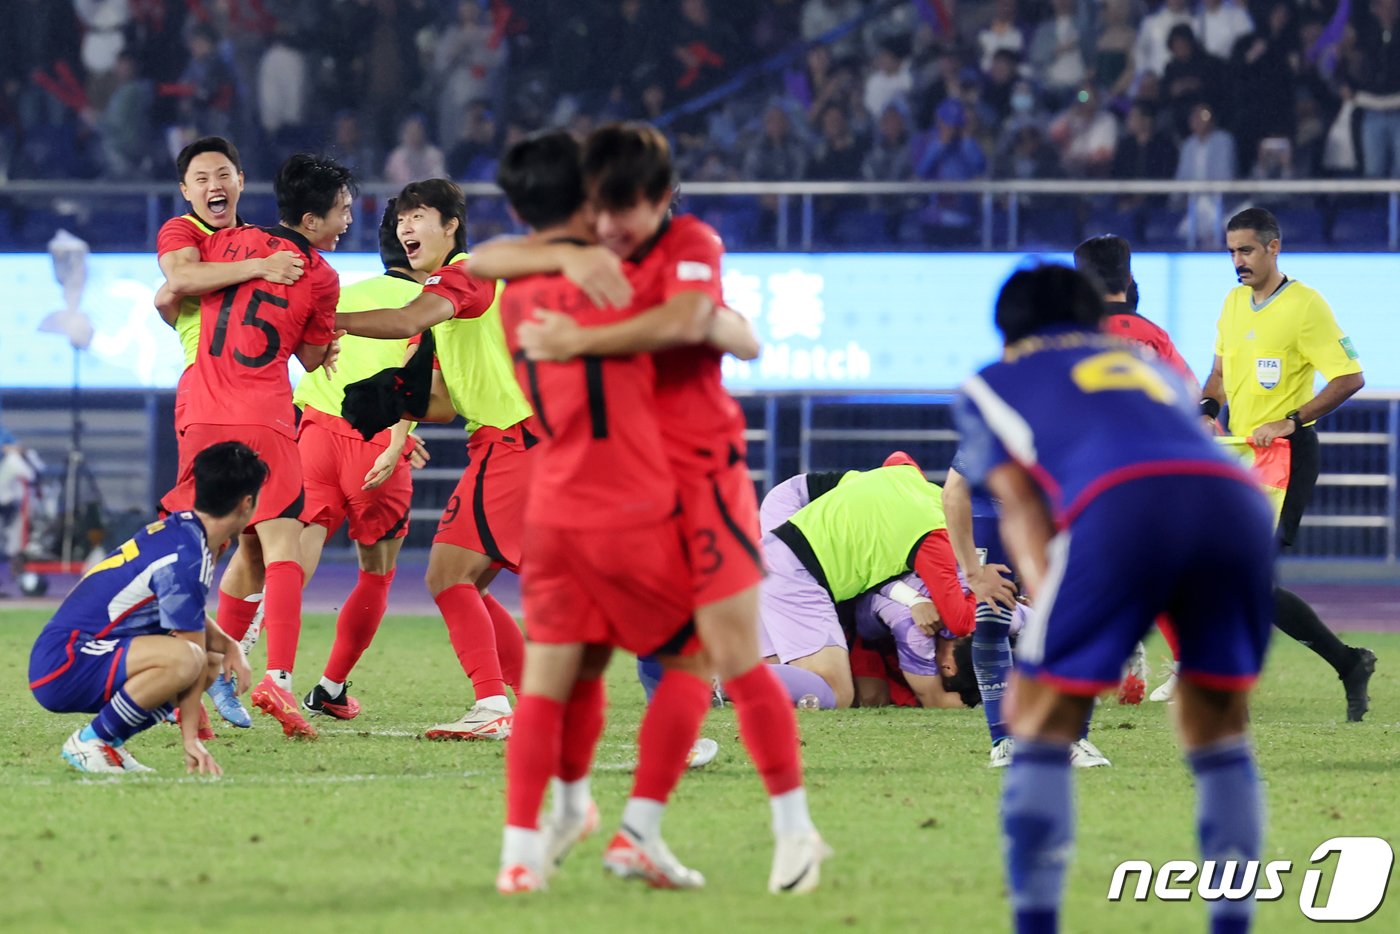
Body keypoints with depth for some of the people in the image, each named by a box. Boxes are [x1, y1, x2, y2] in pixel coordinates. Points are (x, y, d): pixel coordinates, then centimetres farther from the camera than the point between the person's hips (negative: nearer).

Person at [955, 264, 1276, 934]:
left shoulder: (990, 384, 31)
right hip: (1236, 497, 3)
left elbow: (1021, 508, 16)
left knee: (1040, 724, 10)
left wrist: (1048, 610, 3)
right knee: (1219, 731, 20)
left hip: (1120, 503, -3)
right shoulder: (1152, 367, 41)